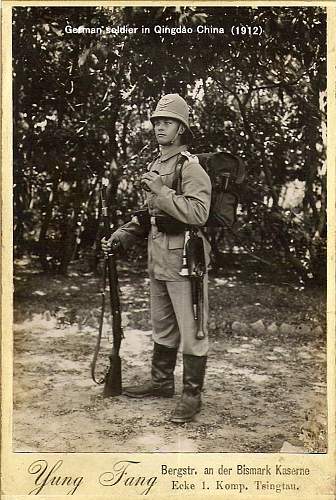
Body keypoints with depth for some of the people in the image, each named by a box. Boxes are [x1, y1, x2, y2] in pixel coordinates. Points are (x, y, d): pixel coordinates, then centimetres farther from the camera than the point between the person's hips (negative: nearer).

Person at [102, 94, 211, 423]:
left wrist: (161, 191, -23)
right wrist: (120, 237, 11)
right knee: (162, 328, 19)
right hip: (158, 259, 9)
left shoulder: (191, 167, -11)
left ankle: (192, 395, 11)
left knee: (190, 330, 1)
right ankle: (161, 382, 34)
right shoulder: (154, 166, 16)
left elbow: (198, 214, -24)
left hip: (184, 259, -9)